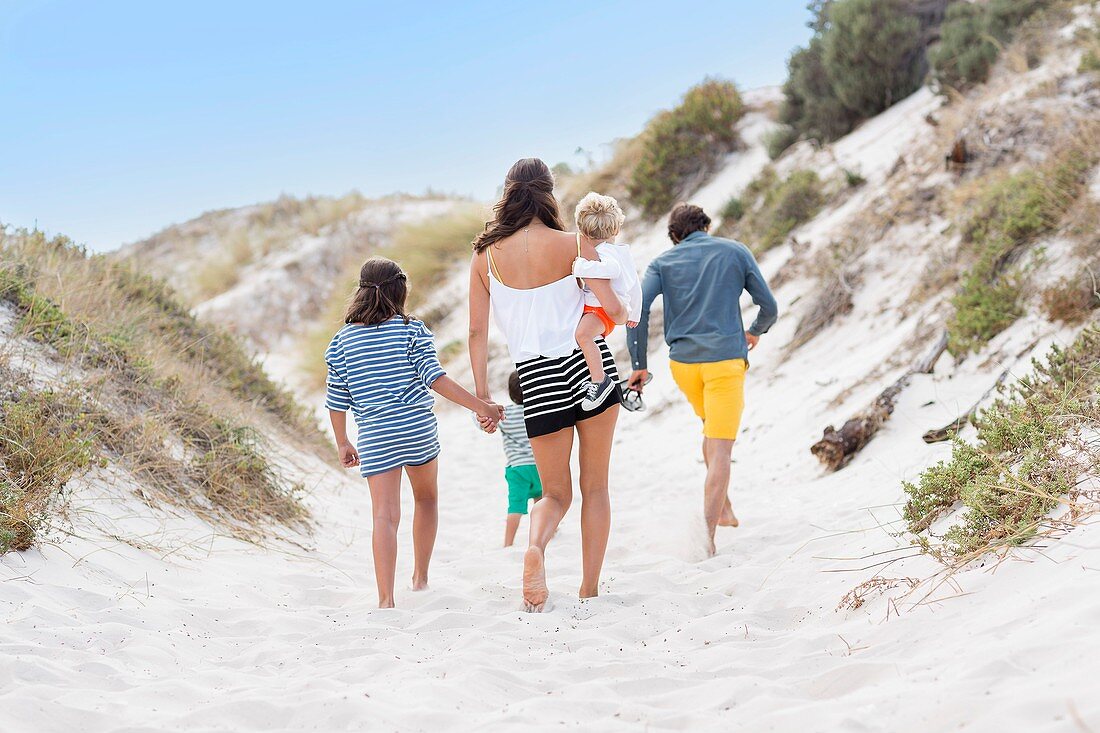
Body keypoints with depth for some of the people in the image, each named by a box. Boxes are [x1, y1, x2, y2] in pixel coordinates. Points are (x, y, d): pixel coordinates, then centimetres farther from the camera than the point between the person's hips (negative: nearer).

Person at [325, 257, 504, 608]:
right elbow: (436, 379, -11)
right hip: (419, 430, 0)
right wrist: (481, 407, -9)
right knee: (426, 498, 24)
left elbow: (337, 399, 7)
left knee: (385, 515, -5)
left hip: (374, 437, 0)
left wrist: (343, 443, 19)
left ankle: (386, 598, -18)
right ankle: (420, 577, 32)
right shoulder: (412, 330, -2)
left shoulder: (342, 340, 5)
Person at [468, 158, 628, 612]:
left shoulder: (486, 256, 1)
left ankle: (536, 546, -20)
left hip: (538, 380, 1)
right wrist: (624, 317, 16)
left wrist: (482, 396, 7)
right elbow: (612, 307, -7)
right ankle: (589, 589, 11)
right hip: (589, 365, -1)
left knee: (556, 494, 12)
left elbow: (477, 331, 1)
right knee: (595, 486, 12)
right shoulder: (572, 245, -5)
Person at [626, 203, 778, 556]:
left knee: (711, 429, 28)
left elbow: (638, 308, -7)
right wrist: (756, 331, 28)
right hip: (726, 360, -3)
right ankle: (707, 537, -16)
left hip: (683, 362, 3)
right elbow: (769, 307, 7)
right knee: (720, 449, -5)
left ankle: (723, 507, 31)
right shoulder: (735, 251, 7)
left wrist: (639, 365, -3)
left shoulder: (663, 262, 8)